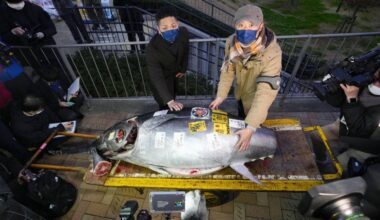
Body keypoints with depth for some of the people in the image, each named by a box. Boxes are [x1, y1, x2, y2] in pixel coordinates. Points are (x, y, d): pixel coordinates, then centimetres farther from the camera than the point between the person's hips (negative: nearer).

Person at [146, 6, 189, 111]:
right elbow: (156, 78, -41)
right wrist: (169, 100, -50)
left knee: (173, 95, 28)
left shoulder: (183, 32, -26)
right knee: (167, 107, -2)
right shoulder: (153, 47, -40)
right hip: (162, 76, -5)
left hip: (175, 71, 5)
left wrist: (183, 69, 7)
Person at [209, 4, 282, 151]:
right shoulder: (232, 42, -23)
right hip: (240, 92, 5)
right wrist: (220, 96, -13)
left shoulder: (272, 53, -38)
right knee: (241, 120, 30)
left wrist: (251, 128, -46)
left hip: (255, 99, -5)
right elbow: (228, 69, -10)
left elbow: (266, 91, -41)